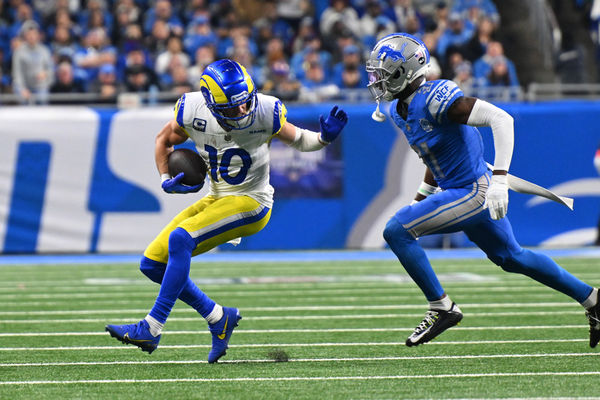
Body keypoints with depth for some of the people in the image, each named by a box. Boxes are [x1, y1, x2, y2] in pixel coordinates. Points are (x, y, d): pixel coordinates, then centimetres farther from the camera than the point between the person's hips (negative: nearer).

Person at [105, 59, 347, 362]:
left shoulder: (265, 113, -19)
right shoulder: (192, 111, -12)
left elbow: (298, 140, 0)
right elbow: (165, 139, 9)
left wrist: (324, 138, -21)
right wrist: (166, 180, -6)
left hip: (251, 204, -6)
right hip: (217, 199, 6)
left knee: (180, 238, -26)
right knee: (153, 263, 2)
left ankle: (151, 328, -23)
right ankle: (218, 318, 11)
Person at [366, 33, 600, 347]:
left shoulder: (435, 98, -23)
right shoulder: (400, 110, 6)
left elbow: (501, 119, -27)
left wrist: (499, 180, -32)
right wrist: (421, 198, 21)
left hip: (474, 192, -10)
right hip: (458, 192, 10)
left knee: (396, 230, -16)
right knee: (511, 257, 22)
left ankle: (442, 308, -6)